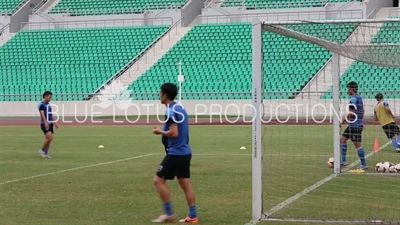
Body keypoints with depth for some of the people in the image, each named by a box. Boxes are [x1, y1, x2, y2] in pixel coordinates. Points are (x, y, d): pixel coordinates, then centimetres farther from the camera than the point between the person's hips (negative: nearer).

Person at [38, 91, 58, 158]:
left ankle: (45, 153, 13)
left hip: (50, 123, 8)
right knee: (50, 138, -18)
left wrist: (54, 122, 24)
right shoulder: (41, 104, -8)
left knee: (48, 139, 7)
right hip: (44, 124, -8)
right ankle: (42, 150, -3)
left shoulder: (49, 105, 17)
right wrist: (45, 122, -29)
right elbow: (42, 114, -19)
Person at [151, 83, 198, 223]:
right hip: (185, 152, 9)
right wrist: (165, 130, 13)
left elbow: (174, 133, -23)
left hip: (175, 153, -9)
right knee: (185, 183, 11)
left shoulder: (170, 112, -17)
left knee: (158, 180, -2)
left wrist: (159, 132, -8)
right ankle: (192, 216, 10)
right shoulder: (180, 108, 13)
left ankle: (169, 214, 0)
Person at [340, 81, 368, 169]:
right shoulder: (359, 98, 14)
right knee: (342, 139, 15)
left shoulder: (353, 99, -16)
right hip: (358, 124, 10)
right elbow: (362, 111, 20)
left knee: (358, 144, -7)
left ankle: (364, 165, -4)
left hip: (354, 125, -10)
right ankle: (343, 161, 15)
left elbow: (351, 113, -21)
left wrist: (342, 121, -14)